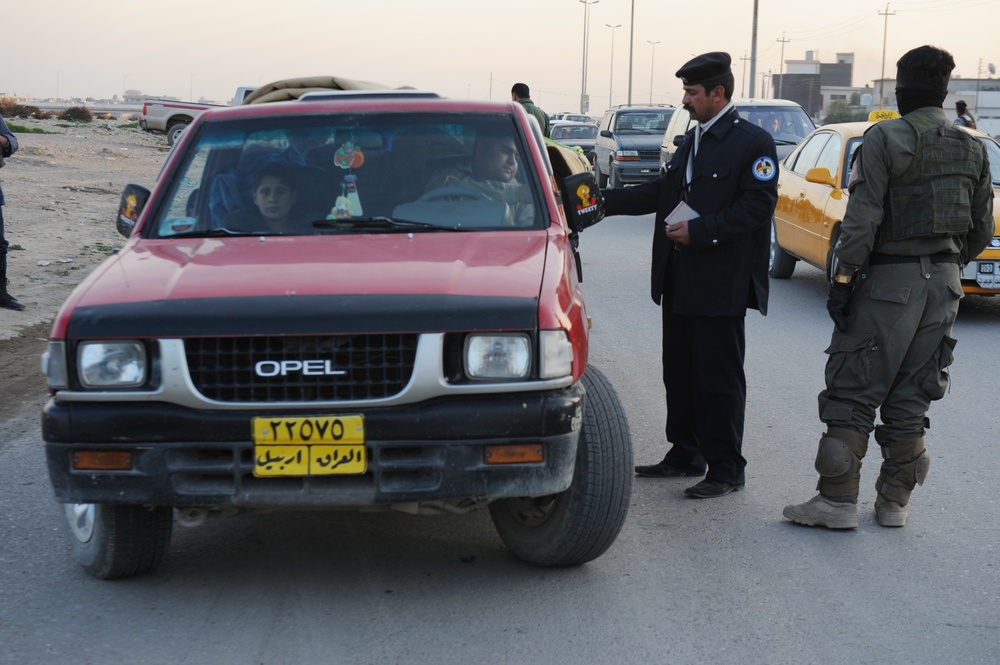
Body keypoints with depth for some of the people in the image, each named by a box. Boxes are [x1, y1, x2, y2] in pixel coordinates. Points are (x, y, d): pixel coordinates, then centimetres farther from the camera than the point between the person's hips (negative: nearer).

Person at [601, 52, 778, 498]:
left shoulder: (753, 143, -10)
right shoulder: (692, 140, 16)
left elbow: (757, 206, -17)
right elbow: (662, 192, 18)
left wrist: (699, 231, -20)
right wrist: (605, 202, 11)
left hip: (721, 286, -8)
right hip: (680, 282, 9)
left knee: (719, 380, -2)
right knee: (679, 374, 15)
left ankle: (726, 470, 7)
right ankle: (685, 456, 27)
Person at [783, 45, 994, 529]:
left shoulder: (886, 138, -12)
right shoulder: (972, 149, 7)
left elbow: (863, 219, -17)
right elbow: (981, 229, 11)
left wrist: (842, 280, -12)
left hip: (889, 281, -6)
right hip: (944, 283, 6)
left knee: (852, 392, 0)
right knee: (910, 398, 12)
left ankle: (838, 501, 1)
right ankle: (895, 502, 17)